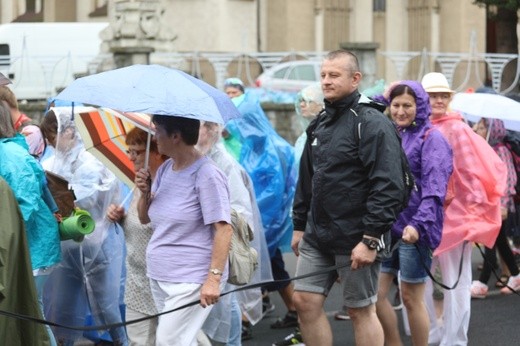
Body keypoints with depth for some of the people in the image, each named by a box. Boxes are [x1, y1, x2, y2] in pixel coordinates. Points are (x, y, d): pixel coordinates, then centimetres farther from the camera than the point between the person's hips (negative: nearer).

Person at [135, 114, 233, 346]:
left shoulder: (206, 175, -14)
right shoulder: (165, 170, 12)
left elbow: (223, 229, -18)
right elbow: (144, 218, 19)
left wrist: (214, 278, -25)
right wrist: (145, 192, -3)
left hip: (190, 281, -8)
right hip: (159, 276, 8)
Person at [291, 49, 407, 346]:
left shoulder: (372, 123, -12)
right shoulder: (320, 125, 14)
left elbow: (389, 187, -19)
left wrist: (371, 238, -22)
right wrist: (299, 226, 19)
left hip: (355, 240, -8)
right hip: (317, 237, 8)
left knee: (361, 310, 2)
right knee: (305, 301, 5)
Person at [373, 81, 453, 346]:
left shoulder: (431, 138, -7)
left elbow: (434, 188, -16)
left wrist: (419, 224, -28)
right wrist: (381, 99, 5)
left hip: (414, 228, -6)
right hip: (387, 226, 6)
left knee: (411, 298, 1)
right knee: (376, 294, 5)